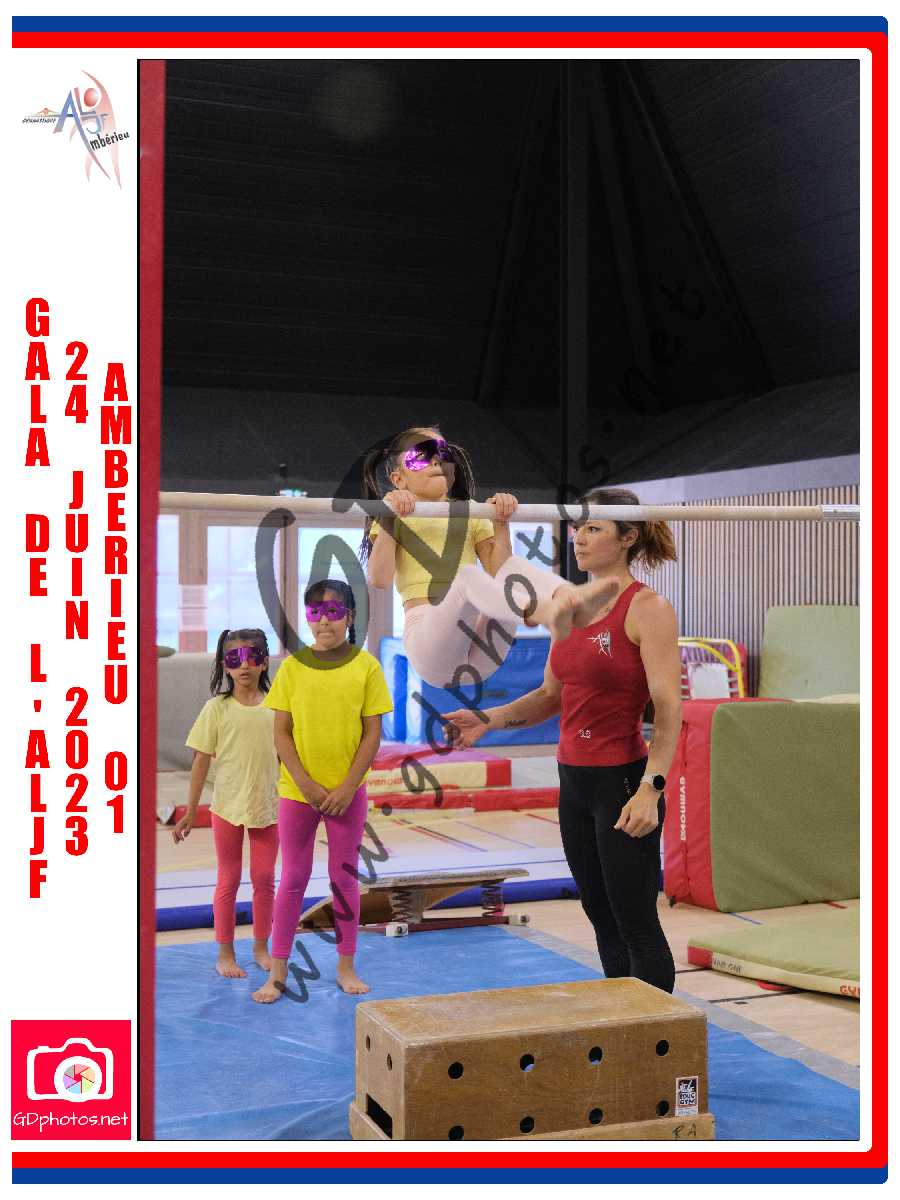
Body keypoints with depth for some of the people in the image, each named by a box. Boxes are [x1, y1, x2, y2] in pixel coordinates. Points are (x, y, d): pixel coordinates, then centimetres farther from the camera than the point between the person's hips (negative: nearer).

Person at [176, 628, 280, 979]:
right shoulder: (217, 708, -5)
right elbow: (201, 762, -3)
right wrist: (190, 813, -3)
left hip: (268, 807, 2)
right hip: (228, 806, -2)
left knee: (264, 880, 10)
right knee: (228, 881, 9)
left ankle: (261, 948, 25)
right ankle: (225, 954, 19)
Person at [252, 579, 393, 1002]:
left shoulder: (365, 666, -4)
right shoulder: (292, 666, -2)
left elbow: (373, 734, -4)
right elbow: (281, 733, -2)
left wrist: (347, 788, -11)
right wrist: (305, 784, -11)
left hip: (347, 793, 0)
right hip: (297, 791, 0)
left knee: (344, 878, 10)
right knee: (293, 878, 8)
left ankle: (346, 966, 21)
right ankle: (278, 971, 16)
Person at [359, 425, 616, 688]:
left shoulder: (471, 516, 24)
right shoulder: (395, 520, 13)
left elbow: (498, 571, 10)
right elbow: (379, 579, -5)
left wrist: (501, 524, -2)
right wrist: (388, 518, -14)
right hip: (427, 638, -4)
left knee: (514, 565, -18)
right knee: (467, 575, -32)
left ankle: (571, 598, -50)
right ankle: (546, 613, -60)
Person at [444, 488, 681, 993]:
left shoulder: (647, 608, -12)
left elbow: (669, 708, -17)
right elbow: (550, 696, 15)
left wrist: (649, 788, -26)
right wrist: (488, 719, 1)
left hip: (621, 781, -8)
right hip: (574, 780, 8)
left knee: (637, 926, 1)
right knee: (603, 920, 16)